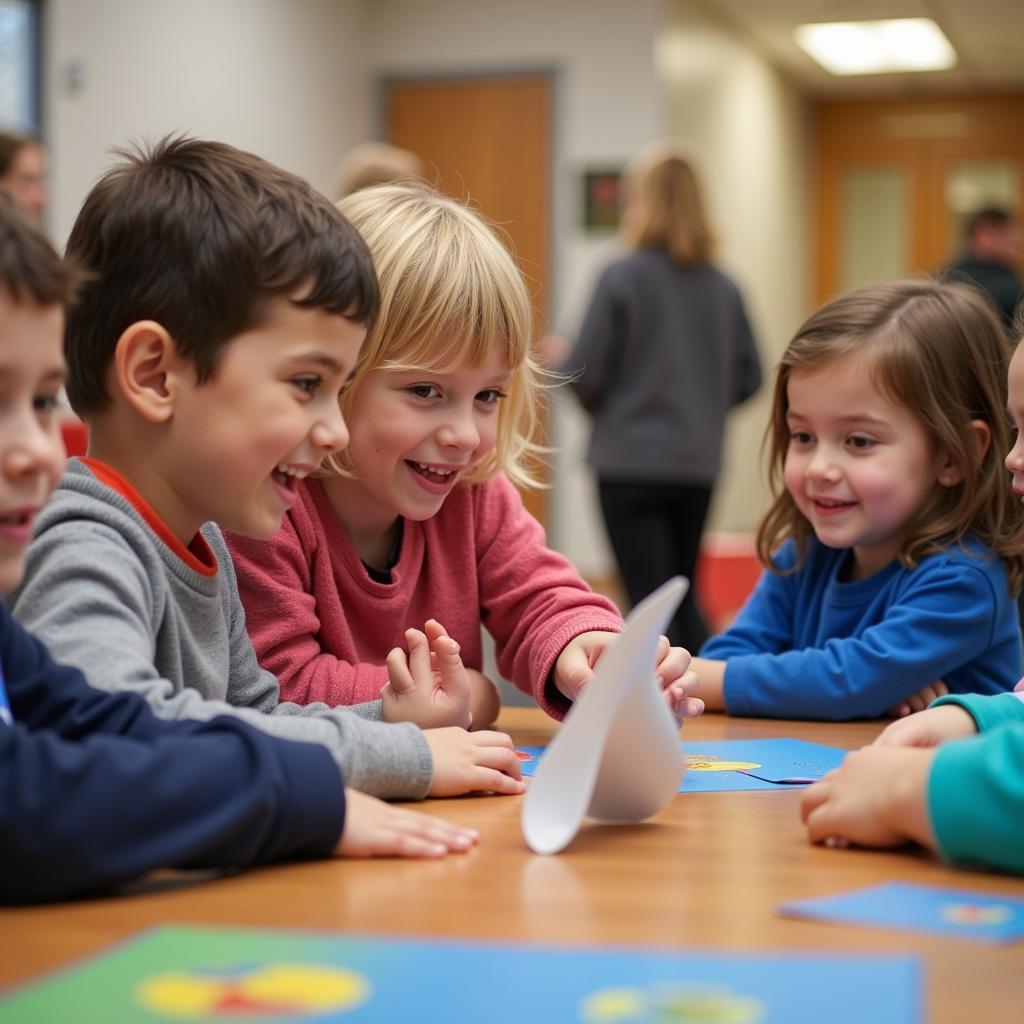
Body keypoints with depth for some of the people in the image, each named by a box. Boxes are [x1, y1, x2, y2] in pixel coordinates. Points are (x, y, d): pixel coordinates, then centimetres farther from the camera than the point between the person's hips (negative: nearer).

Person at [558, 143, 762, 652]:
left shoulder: (623, 277, -12)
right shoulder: (722, 286, 1)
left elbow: (584, 376, -11)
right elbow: (748, 377, 6)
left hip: (630, 461, -5)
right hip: (699, 463, 5)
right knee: (683, 595, 20)